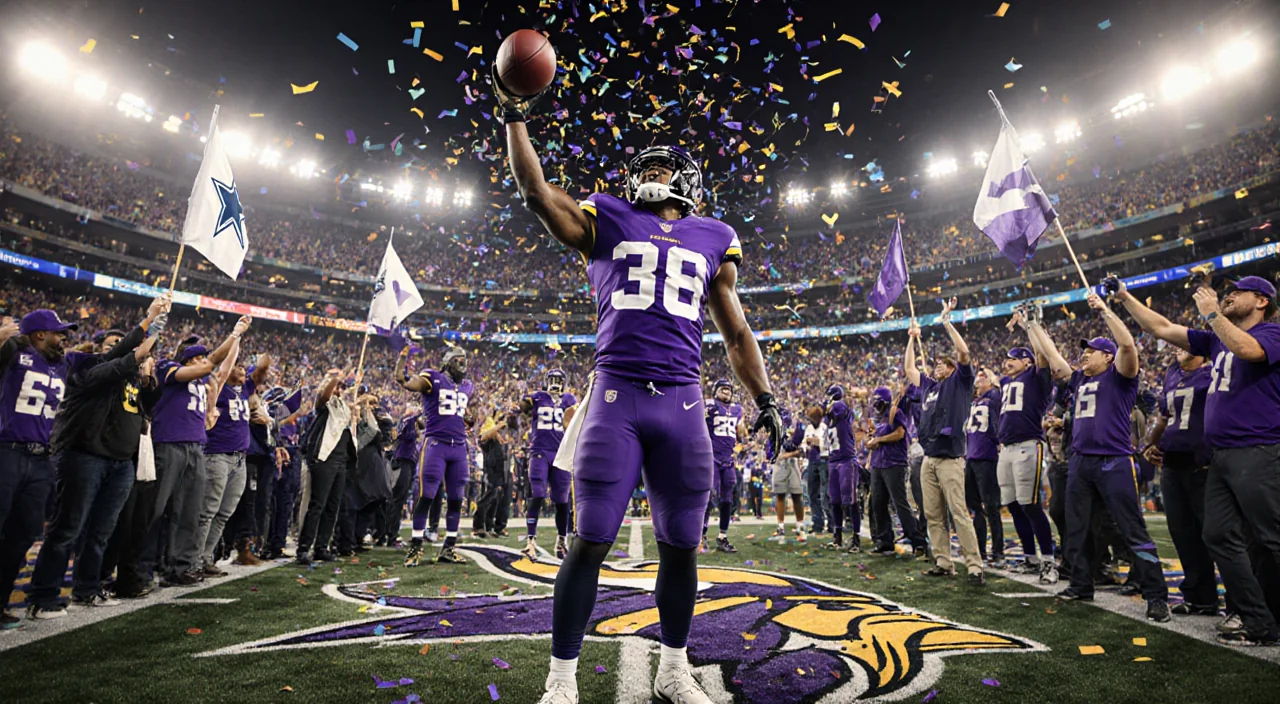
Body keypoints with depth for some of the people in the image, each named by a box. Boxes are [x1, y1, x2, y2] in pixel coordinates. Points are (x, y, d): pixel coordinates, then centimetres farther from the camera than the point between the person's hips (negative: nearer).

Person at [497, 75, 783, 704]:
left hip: (682, 401, 3)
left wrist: (764, 398, 16)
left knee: (680, 544, 9)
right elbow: (536, 191, 7)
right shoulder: (608, 222, 14)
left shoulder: (711, 241, 19)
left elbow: (736, 332, 20)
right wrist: (513, 118, 5)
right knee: (591, 540, -1)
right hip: (616, 394, -2)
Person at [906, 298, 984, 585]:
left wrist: (946, 321, -6)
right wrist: (912, 338, 29)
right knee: (933, 515, 7)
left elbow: (963, 352, -9)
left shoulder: (959, 382, 4)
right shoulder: (928, 385, 20)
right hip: (928, 459, 7)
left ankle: (974, 566, -4)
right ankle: (943, 563, 14)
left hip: (950, 458, -7)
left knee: (959, 514, -9)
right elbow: (909, 368, 29)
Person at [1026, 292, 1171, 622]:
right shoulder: (1079, 379, 18)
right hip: (1079, 463, 7)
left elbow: (1128, 344, -16)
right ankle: (1081, 585, 23)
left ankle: (1157, 597, 4)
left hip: (1114, 463, -7)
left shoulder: (1119, 377, 0)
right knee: (1076, 530, 12)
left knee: (1134, 531, -4)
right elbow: (1052, 354, 22)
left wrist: (1104, 310, -15)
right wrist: (1033, 325, 23)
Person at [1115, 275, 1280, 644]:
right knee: (1220, 538, 4)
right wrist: (1125, 298, 17)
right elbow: (1162, 328, 20)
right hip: (1222, 455, 8)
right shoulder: (1216, 339, 18)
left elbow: (1247, 349, -25)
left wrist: (1211, 313, -18)